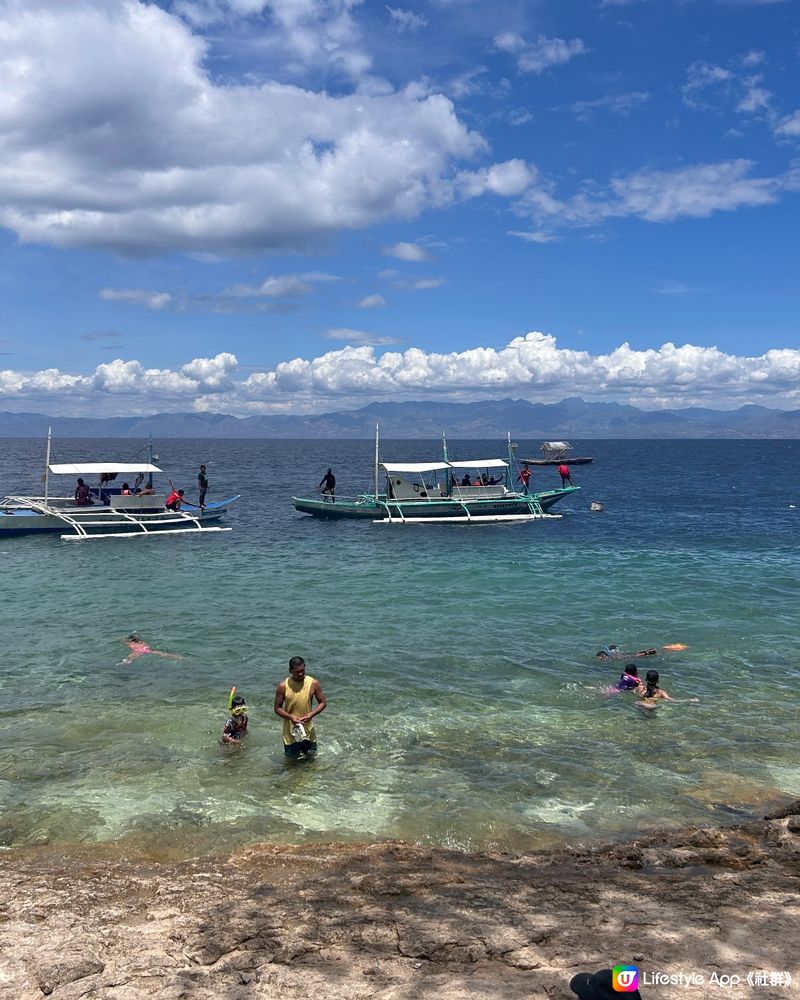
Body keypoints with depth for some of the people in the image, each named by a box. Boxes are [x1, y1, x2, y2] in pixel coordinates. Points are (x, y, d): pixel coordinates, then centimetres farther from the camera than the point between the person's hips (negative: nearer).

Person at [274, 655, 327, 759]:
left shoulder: (313, 683, -10)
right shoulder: (283, 686, -13)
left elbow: (323, 702, -2)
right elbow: (277, 708, -6)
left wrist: (312, 714, -18)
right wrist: (290, 717, -23)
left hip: (308, 729, 1)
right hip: (291, 729, -1)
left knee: (310, 754, 16)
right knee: (291, 758, 11)